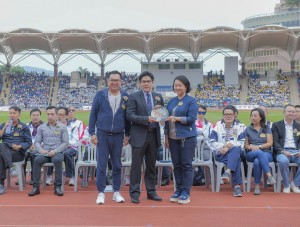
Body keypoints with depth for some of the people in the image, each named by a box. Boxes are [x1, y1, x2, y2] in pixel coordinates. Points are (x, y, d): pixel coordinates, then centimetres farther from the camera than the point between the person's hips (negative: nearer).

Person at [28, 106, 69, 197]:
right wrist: (41, 149, -10)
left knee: (57, 160, -36)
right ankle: (36, 187, -22)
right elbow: (37, 141, 12)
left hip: (57, 152, -2)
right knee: (37, 160, -30)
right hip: (44, 152, 2)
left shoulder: (62, 127, 7)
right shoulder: (41, 127, 14)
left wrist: (55, 151, -13)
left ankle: (57, 187, -26)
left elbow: (65, 143, 1)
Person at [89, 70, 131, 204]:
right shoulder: (100, 95, -2)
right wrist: (92, 133, -3)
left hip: (118, 136, 2)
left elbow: (127, 117, 9)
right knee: (101, 165, 1)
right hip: (102, 135, -1)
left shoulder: (125, 97, 2)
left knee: (117, 165, 9)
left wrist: (127, 134, 8)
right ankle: (101, 193, 12)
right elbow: (93, 114, 1)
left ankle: (116, 192, 21)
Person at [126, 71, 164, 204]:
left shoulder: (158, 97, 10)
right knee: (136, 165, 0)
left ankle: (151, 192, 22)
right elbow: (130, 115, -11)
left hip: (154, 135, 4)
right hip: (139, 135, -4)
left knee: (151, 165, 12)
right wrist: (147, 119, -21)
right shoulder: (133, 97, -2)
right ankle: (134, 193, 10)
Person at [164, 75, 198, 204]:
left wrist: (177, 118, -21)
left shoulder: (191, 101, -3)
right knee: (176, 165, 9)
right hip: (173, 138, 5)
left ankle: (186, 192, 5)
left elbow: (192, 119, -11)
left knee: (186, 165, -1)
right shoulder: (171, 102, 13)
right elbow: (167, 119, 15)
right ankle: (178, 190, 19)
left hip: (187, 137, -5)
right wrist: (166, 136, 12)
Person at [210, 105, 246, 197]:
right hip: (220, 155, -1)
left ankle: (228, 171, -52)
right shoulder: (217, 126, 7)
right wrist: (223, 146, -15)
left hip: (236, 153, 1)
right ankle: (237, 186, -39)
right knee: (236, 160, -35)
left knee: (237, 149, -38)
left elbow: (241, 143, 1)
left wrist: (228, 147, -15)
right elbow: (212, 143, 2)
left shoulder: (240, 127, 8)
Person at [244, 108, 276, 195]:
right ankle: (269, 176, -44)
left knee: (257, 161, -38)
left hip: (266, 153, 0)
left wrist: (258, 147, -13)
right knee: (259, 153, -39)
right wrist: (251, 147, -12)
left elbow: (270, 143, 2)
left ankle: (257, 186, -32)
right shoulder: (248, 129, 16)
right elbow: (246, 145, 12)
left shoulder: (267, 128, 14)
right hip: (251, 154, 1)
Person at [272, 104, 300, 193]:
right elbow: (275, 142, 0)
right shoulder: (276, 125, 9)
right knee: (283, 161, -38)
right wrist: (283, 151, -17)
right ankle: (286, 185, -13)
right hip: (282, 151, -3)